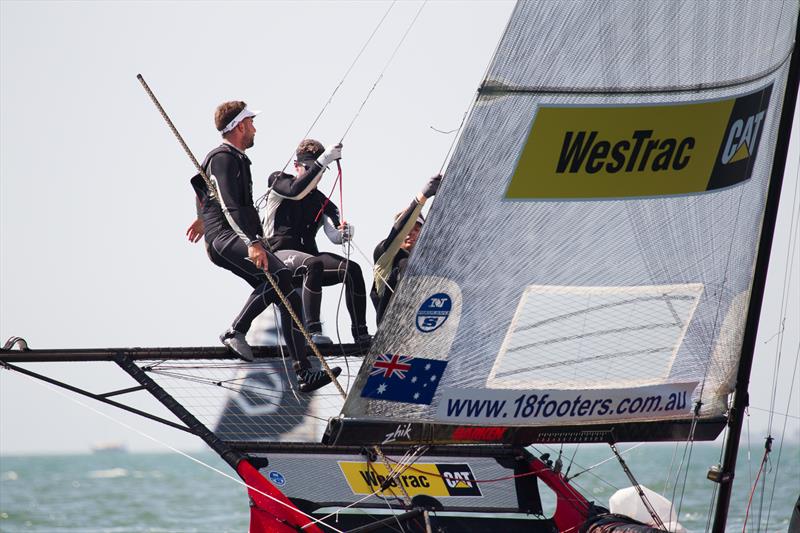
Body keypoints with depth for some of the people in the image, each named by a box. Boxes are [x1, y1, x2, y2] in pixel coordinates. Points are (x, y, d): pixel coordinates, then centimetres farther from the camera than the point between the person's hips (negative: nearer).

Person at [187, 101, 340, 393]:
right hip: (226, 238, -11)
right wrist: (252, 241, -34)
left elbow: (204, 189, 48)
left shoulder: (234, 158, 27)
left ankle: (304, 372, -8)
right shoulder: (223, 158, -7)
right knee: (278, 274, -33)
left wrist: (203, 218, 65)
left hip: (238, 239, 11)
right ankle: (236, 330, -32)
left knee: (288, 296, -2)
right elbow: (230, 205, -22)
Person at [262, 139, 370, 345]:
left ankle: (361, 334, -19)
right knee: (314, 264, -37)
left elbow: (334, 235, 0)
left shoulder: (323, 202, 17)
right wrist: (322, 162, -27)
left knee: (352, 269, -18)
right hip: (278, 255, -5)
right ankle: (313, 331, -42)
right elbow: (296, 191, -20)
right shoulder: (278, 181, 5)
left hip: (307, 255, 5)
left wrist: (343, 233, -25)